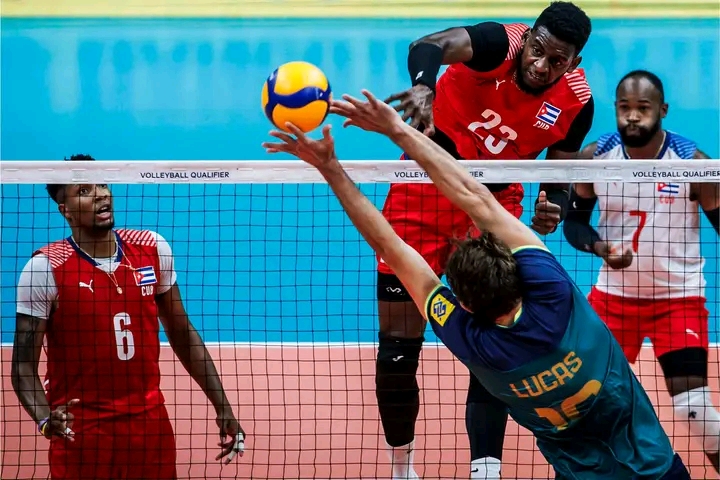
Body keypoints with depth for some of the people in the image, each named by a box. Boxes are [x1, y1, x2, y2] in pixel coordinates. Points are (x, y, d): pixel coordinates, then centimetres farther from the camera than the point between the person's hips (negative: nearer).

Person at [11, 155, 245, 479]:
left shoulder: (153, 249, 2)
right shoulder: (45, 269, -11)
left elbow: (182, 335, 12)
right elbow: (24, 366, -11)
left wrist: (222, 407, 9)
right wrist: (45, 418, -29)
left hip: (151, 425, 4)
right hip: (79, 433, -4)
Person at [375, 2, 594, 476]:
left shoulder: (576, 102, -13)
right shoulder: (500, 45, -24)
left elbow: (557, 181, 0)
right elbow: (428, 46, -44)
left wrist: (554, 209, -24)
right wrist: (423, 86, -67)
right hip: (425, 187, -2)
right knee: (397, 345, 1)